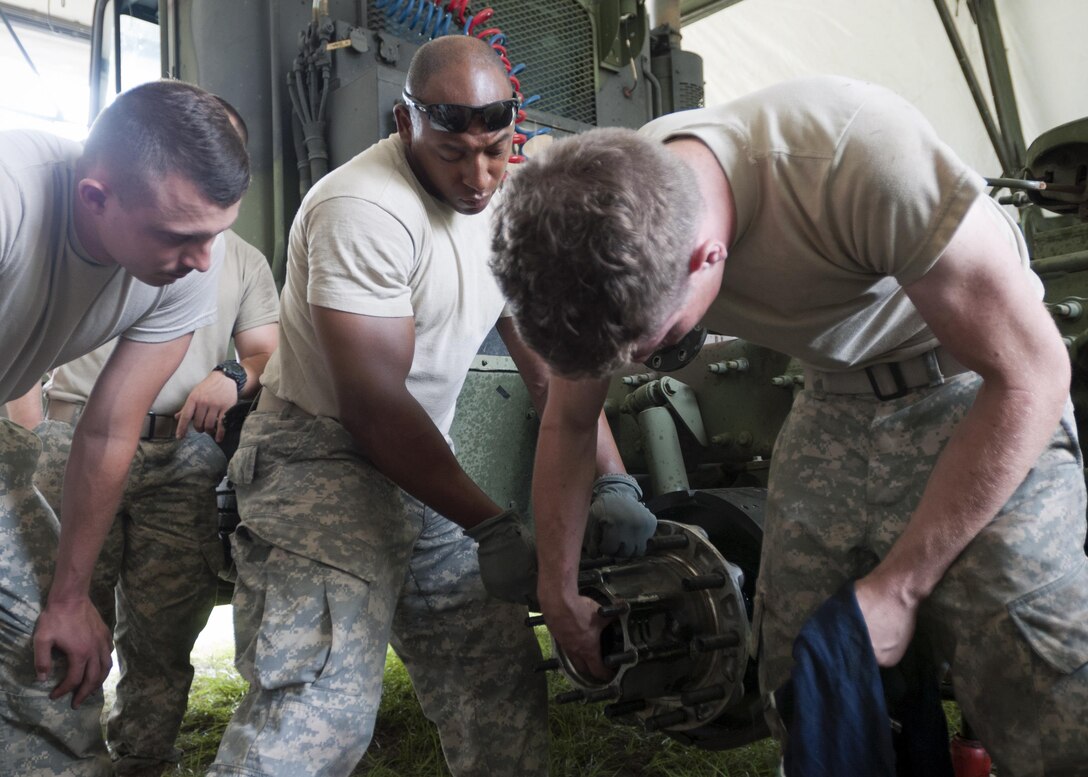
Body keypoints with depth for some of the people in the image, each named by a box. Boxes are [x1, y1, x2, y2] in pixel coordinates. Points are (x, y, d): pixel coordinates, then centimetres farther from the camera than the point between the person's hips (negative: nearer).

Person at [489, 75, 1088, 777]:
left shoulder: (864, 154, -36)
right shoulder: (606, 224, -17)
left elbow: (1031, 372, -24)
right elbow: (568, 424, 0)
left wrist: (899, 586, -20)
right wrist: (557, 588, 7)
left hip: (980, 393, -4)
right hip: (835, 398, 5)